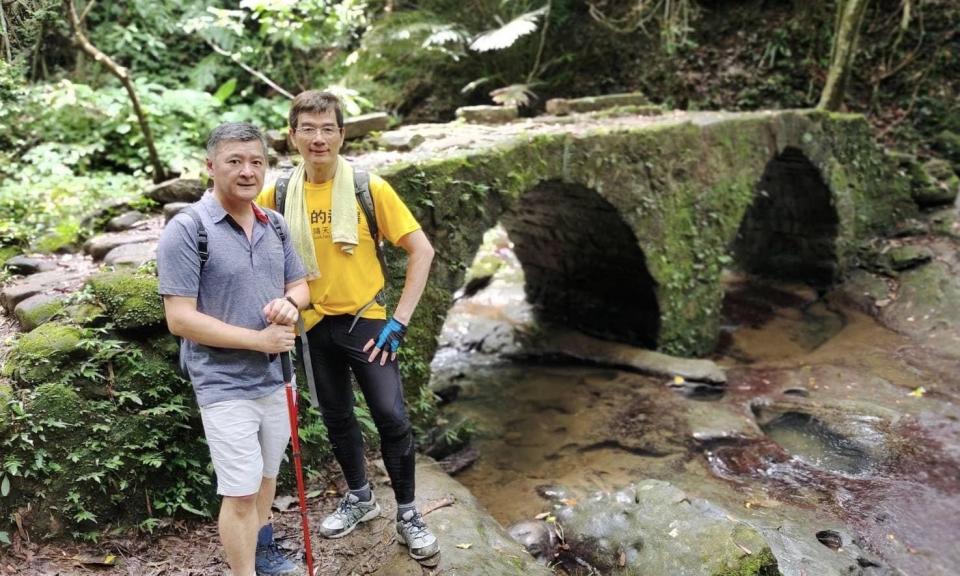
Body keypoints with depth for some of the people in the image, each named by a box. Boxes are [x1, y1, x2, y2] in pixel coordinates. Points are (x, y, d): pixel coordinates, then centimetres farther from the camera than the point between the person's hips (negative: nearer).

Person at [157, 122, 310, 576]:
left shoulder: (274, 225, 4)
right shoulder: (187, 229, -16)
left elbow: (300, 284, 14)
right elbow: (180, 318, -19)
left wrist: (289, 303, -11)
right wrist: (259, 339, -19)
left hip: (277, 377, 7)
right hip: (226, 386, -6)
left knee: (267, 476, 22)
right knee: (240, 492, 1)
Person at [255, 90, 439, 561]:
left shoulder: (370, 188, -12)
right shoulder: (278, 196, -5)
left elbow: (422, 250, -10)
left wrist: (399, 320, -14)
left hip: (366, 321, -3)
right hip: (316, 325, 3)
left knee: (392, 418, -6)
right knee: (336, 418, 16)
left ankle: (407, 514, 16)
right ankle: (359, 497, 39)